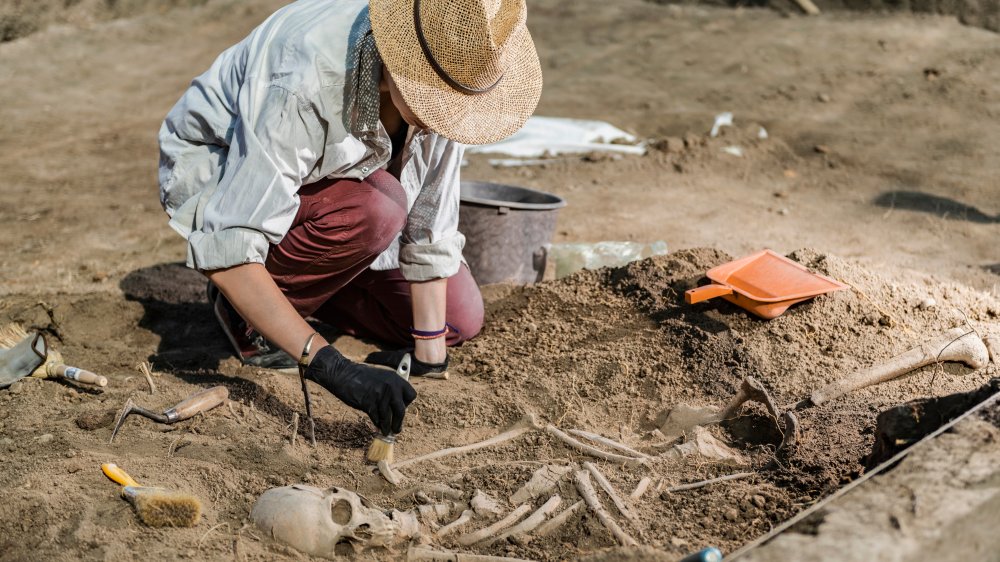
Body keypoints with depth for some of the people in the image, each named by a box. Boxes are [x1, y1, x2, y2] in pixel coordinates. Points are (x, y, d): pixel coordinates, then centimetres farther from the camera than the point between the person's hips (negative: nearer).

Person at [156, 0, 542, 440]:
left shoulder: (442, 72, -24)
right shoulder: (304, 85, -41)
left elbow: (429, 222, -15)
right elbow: (223, 251, -43)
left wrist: (430, 353, -16)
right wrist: (329, 365, -50)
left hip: (329, 170, 6)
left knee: (458, 318, -2)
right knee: (375, 212, -36)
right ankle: (244, 306, -10)